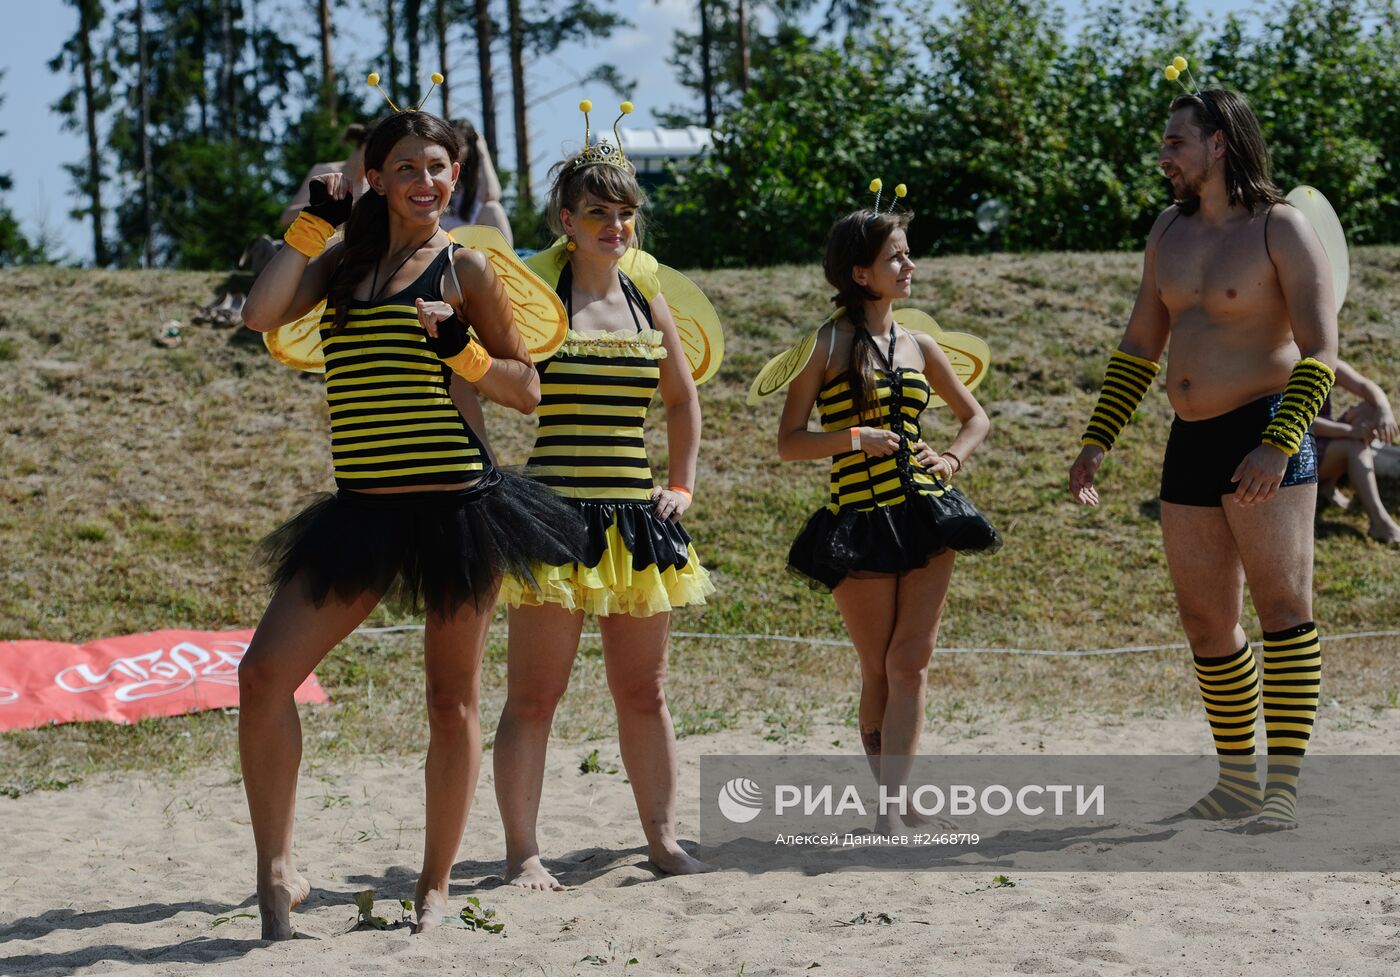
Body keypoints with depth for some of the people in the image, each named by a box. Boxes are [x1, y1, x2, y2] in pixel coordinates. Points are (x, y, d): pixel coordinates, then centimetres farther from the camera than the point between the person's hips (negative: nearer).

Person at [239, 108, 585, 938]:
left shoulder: (464, 268, 1)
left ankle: (435, 887, 18)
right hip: (364, 511, 4)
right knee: (264, 674, -8)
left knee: (452, 701, 4)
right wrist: (316, 218, -1)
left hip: (456, 506, -4)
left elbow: (527, 391, 1)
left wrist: (459, 348, -15)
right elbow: (262, 313, -6)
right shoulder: (346, 260, 12)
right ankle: (277, 871, 1)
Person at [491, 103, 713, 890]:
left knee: (645, 692, 11)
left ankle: (665, 839, 20)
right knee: (535, 694, -3)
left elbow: (683, 399, 24)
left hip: (636, 517, 5)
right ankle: (523, 850, 3)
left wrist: (683, 484, 16)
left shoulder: (649, 304, 11)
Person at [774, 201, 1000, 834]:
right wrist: (855, 438, -17)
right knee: (878, 669, 3)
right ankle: (891, 800, 13)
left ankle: (891, 801, -4)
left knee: (911, 661, -4)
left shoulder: (919, 346, 11)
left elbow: (975, 416, 24)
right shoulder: (827, 347, -2)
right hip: (860, 522, -3)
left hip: (925, 514, 4)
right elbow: (788, 443, -3)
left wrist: (951, 459, 5)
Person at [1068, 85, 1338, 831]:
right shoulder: (1171, 229, 12)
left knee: (1283, 605, -13)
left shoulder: (1283, 230, -8)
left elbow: (1321, 351, -15)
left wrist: (1279, 444, -27)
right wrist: (1096, 441, 12)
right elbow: (1140, 346, 19)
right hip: (1191, 446, 7)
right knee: (1206, 622, 9)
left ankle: (1284, 790, -15)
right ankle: (1238, 781, 19)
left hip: (1266, 433, -7)